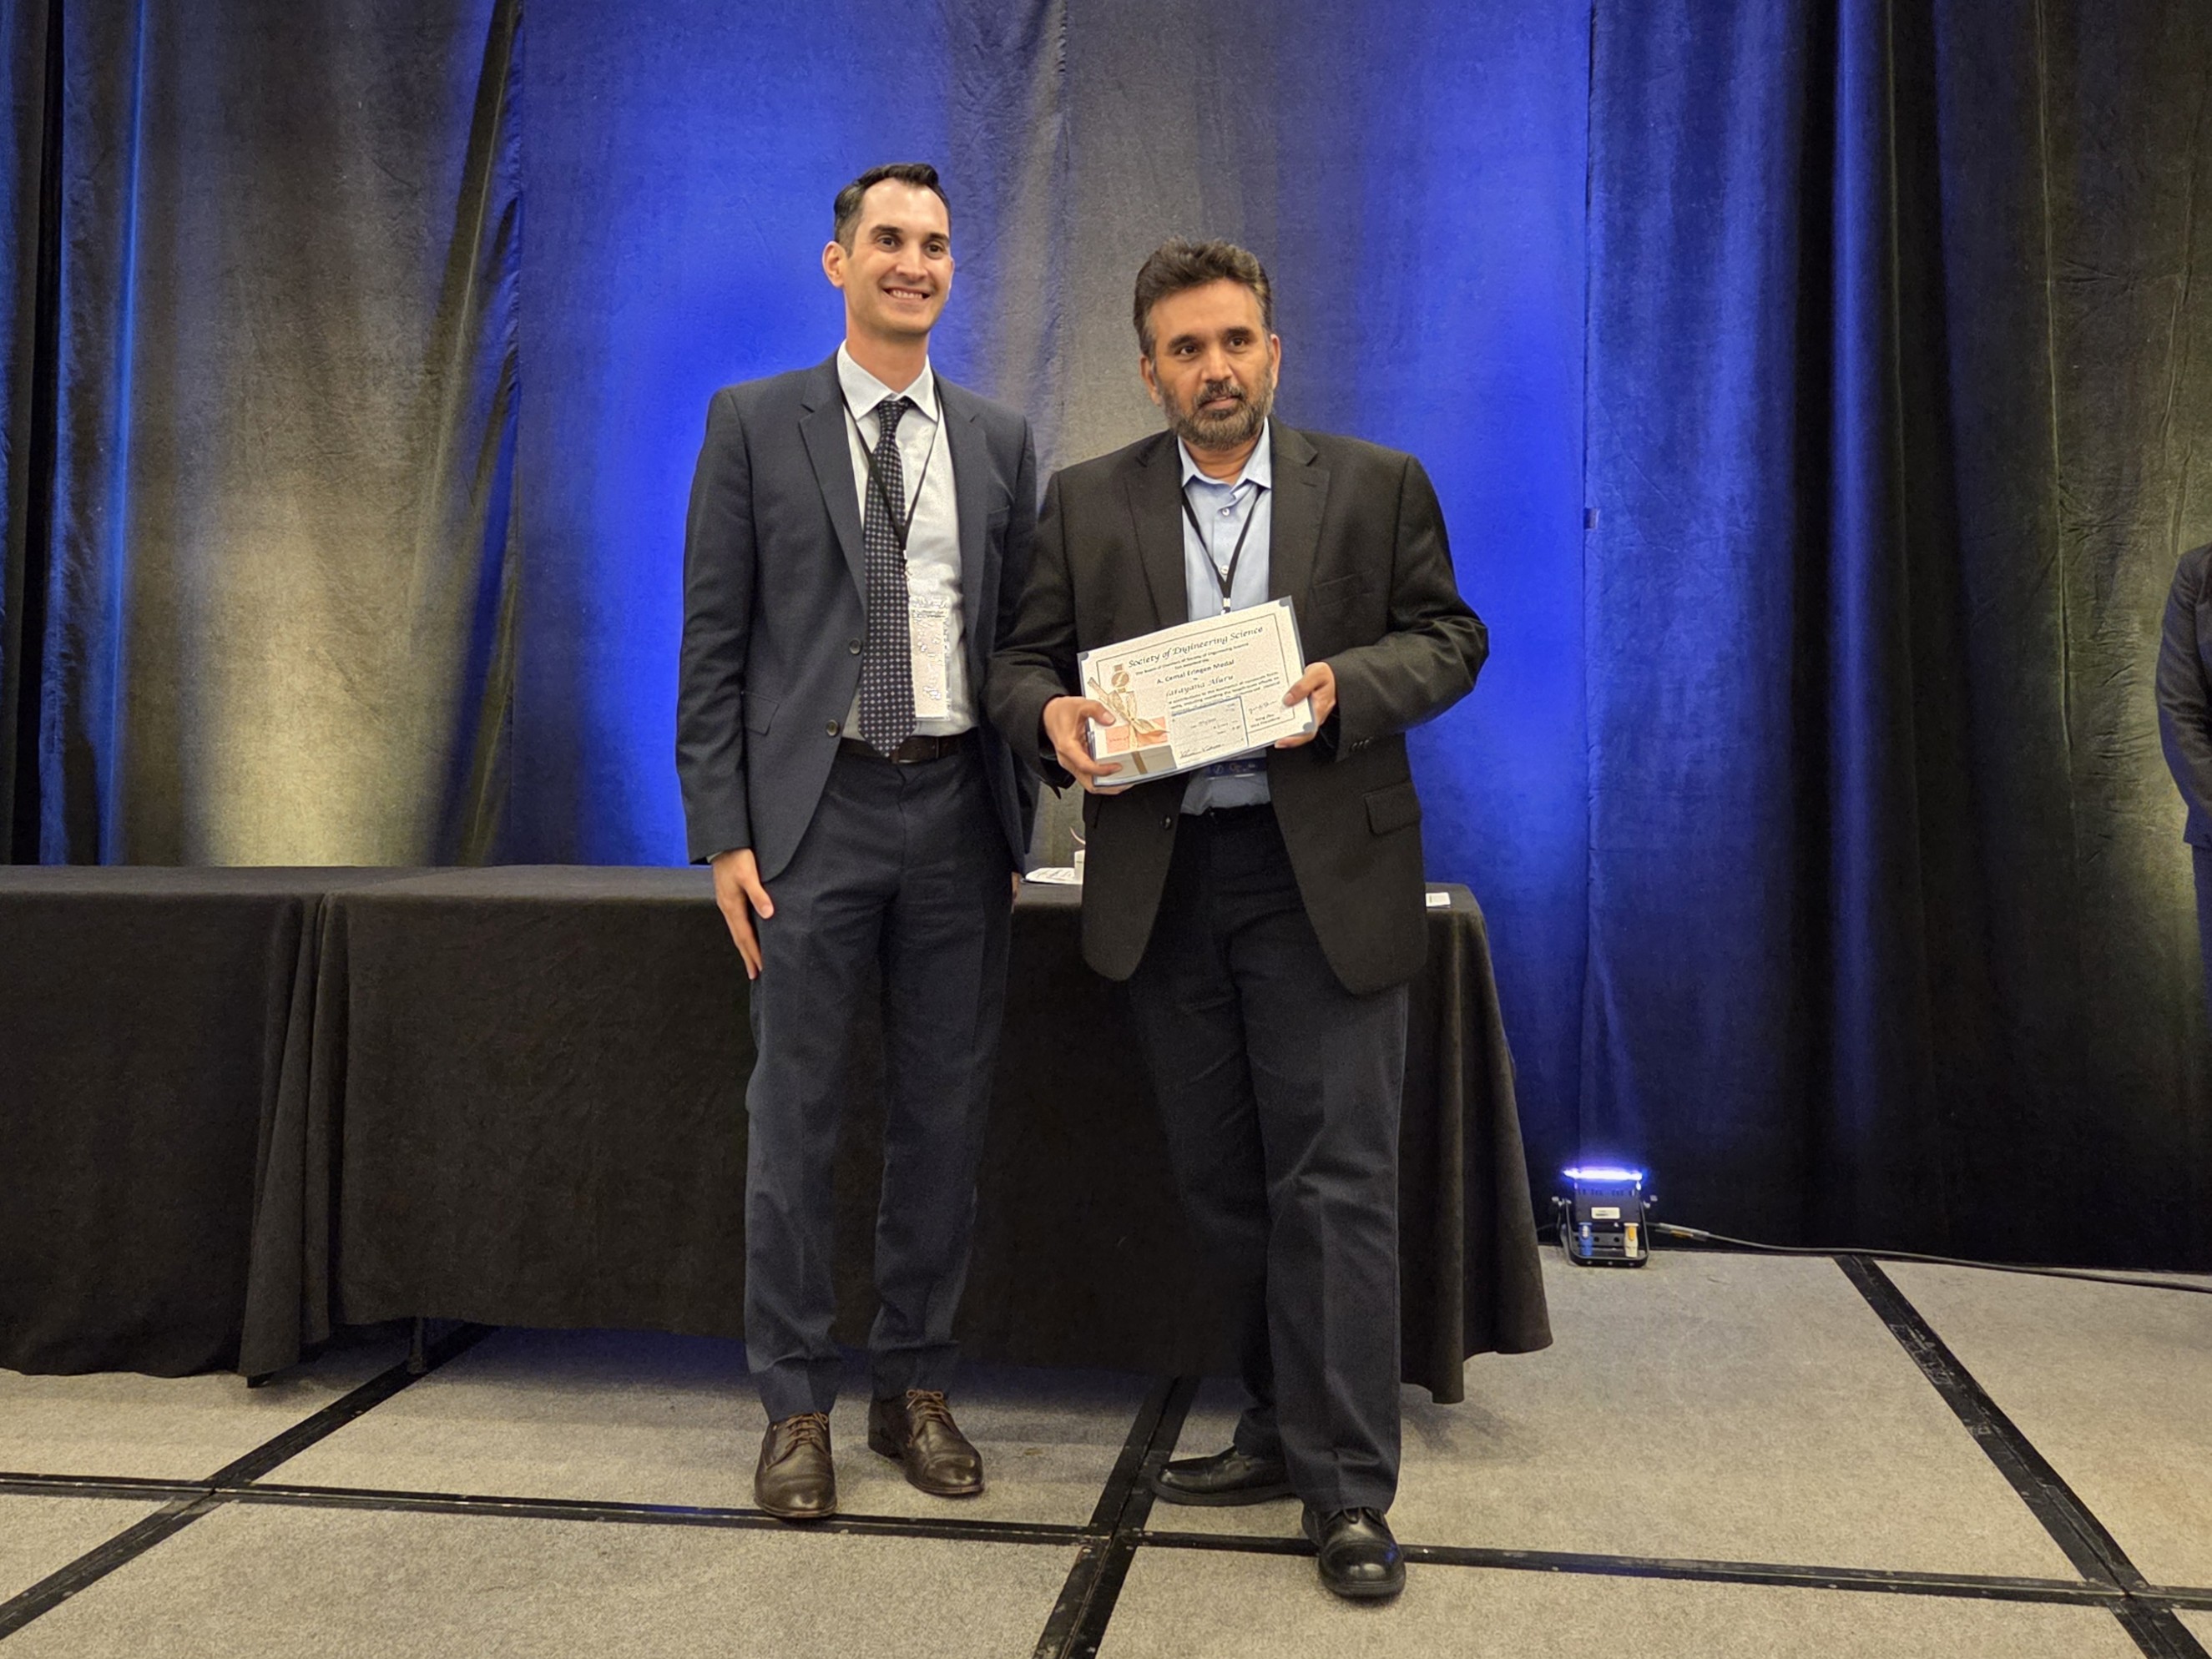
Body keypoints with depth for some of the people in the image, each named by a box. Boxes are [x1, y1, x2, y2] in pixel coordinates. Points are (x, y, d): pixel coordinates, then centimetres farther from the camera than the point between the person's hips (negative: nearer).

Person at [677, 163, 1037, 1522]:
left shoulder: (1001, 440, 12)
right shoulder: (756, 423, 5)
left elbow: (1021, 637, 12)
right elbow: (714, 642, 1)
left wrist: (1017, 827, 7)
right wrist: (723, 834, -6)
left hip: (957, 809, 3)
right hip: (815, 808, -2)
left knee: (947, 1115, 8)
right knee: (797, 1117, 3)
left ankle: (918, 1386, 23)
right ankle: (798, 1404, 17)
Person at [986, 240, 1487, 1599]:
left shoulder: (1378, 487, 5)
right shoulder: (1088, 503, 9)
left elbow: (1449, 638, 4)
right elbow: (1026, 661, 8)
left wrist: (1343, 688, -15)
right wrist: (1052, 718, -15)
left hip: (1324, 872, -2)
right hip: (1165, 877, 3)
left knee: (1334, 1180, -3)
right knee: (1222, 1180, 11)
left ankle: (1348, 1488, 6)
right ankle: (1283, 1429, 27)